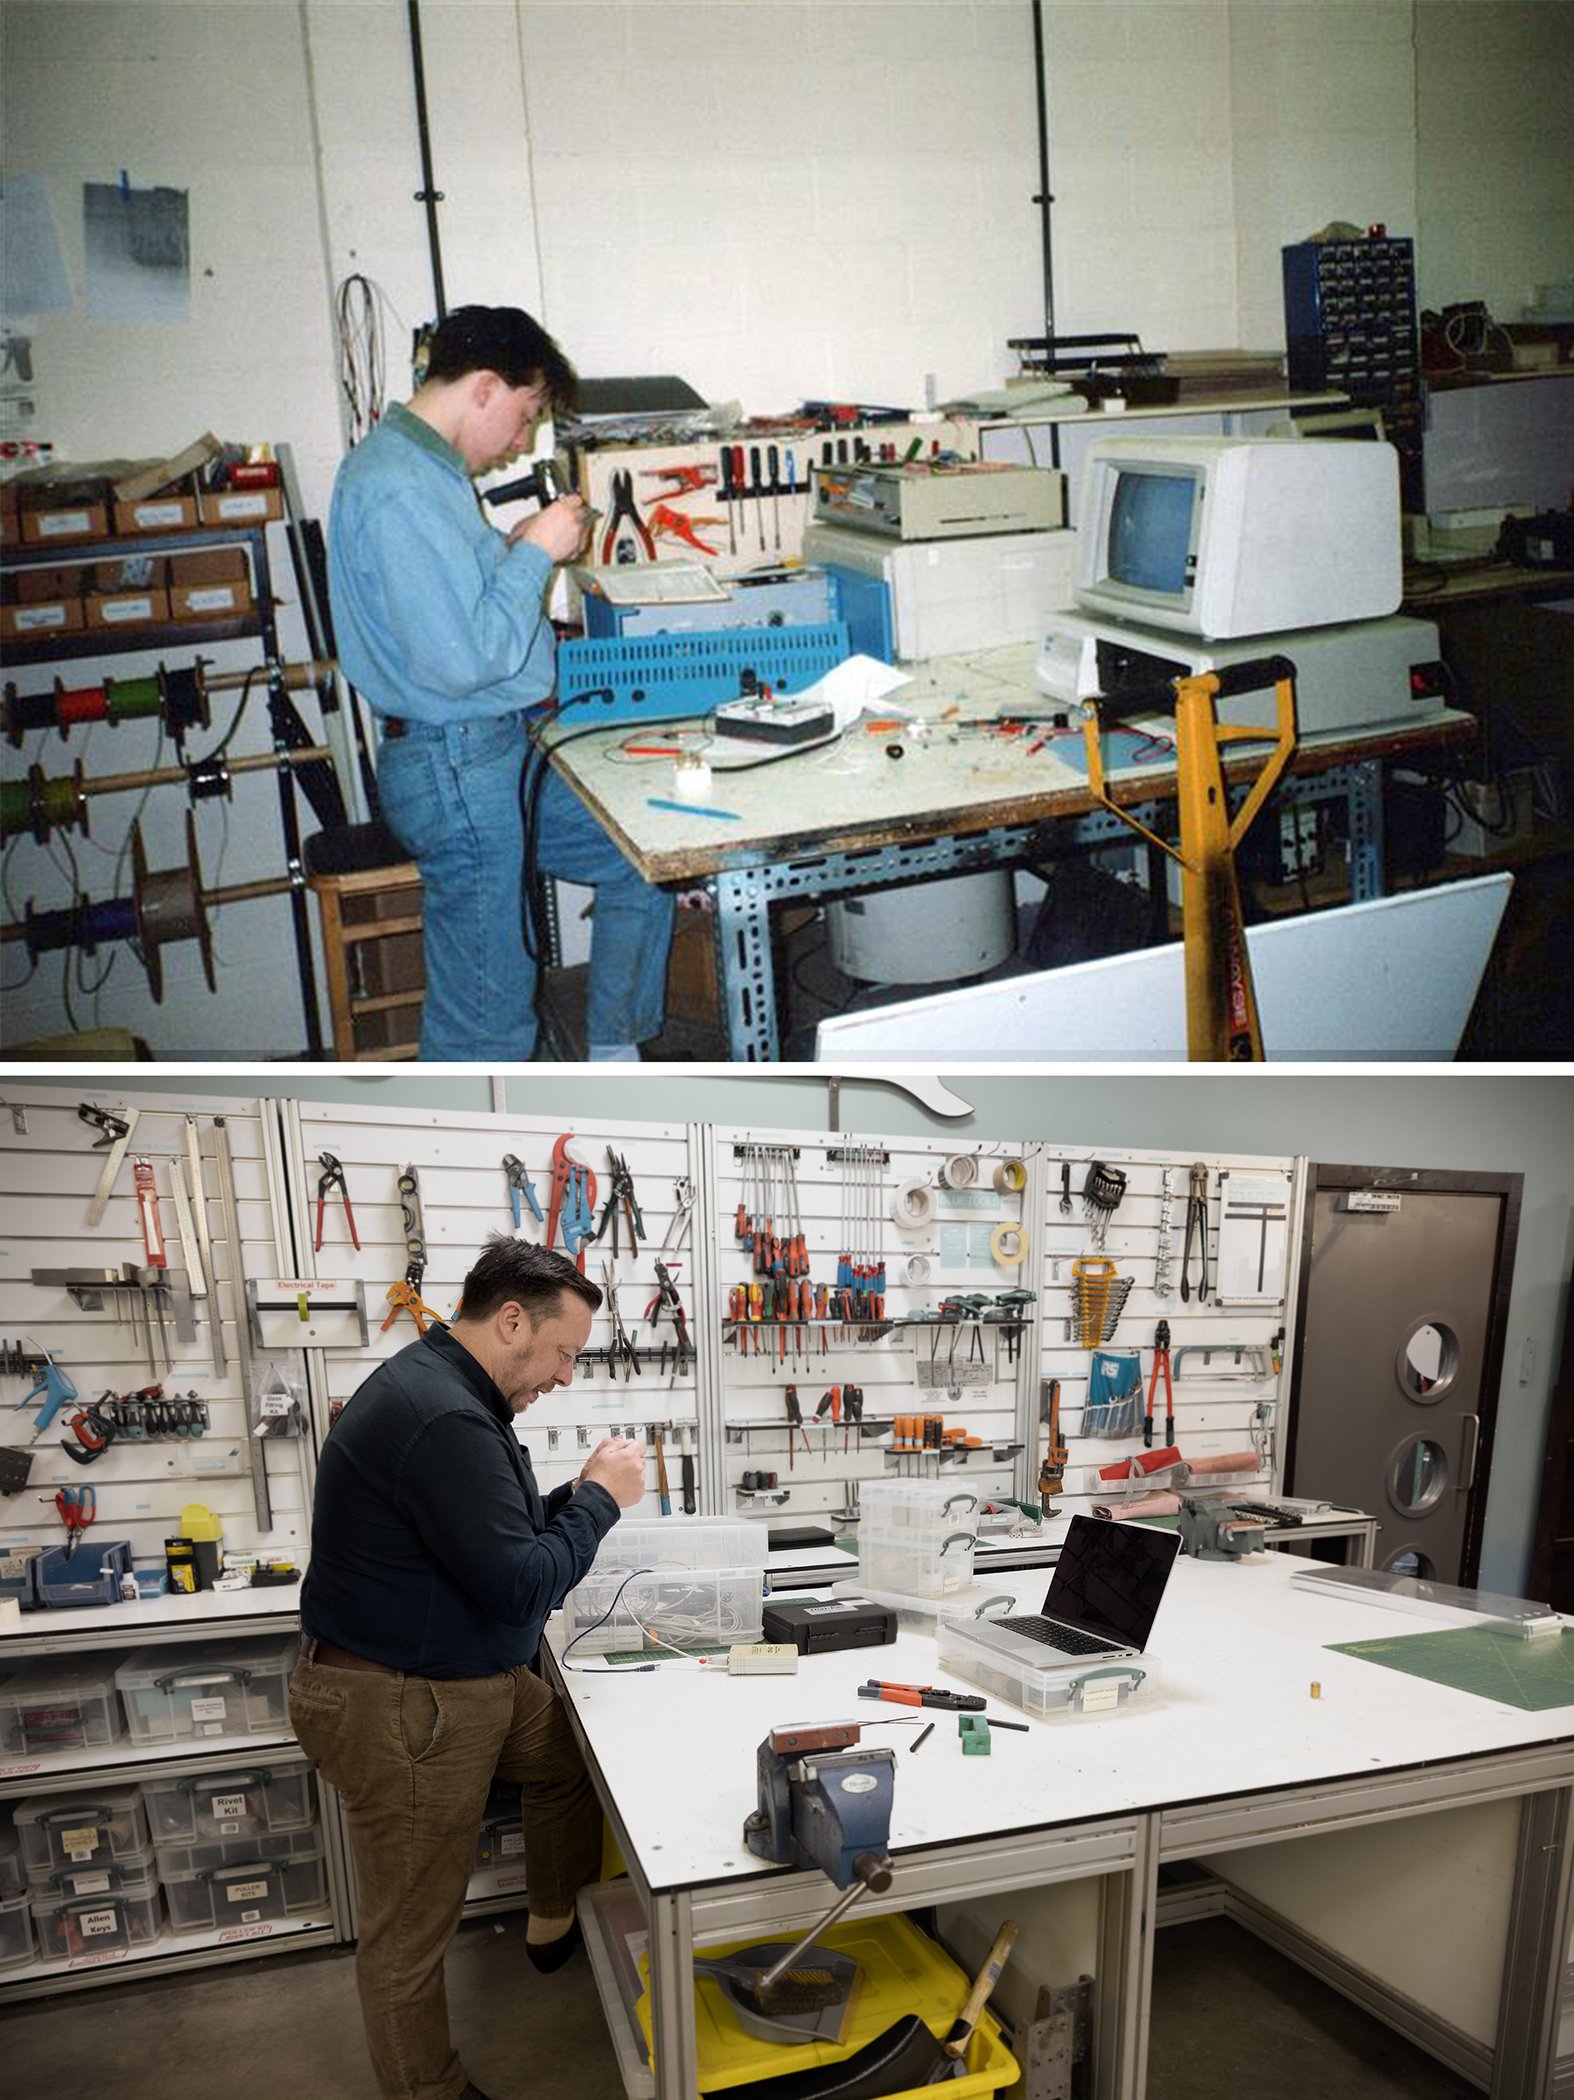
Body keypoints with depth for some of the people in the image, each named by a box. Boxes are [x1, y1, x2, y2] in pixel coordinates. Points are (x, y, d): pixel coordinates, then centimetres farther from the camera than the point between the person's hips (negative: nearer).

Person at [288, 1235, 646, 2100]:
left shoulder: (441, 1389, 5)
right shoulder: (442, 1419, -29)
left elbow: (495, 1533, 14)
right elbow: (520, 1586, -27)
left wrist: (576, 1496, 0)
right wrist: (601, 1498, -14)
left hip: (462, 1679, 10)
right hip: (399, 1710, -10)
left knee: (573, 1748, 22)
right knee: (411, 1932, 7)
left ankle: (555, 1925, 40)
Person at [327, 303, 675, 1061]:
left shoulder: (416, 465, 12)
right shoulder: (398, 490, -21)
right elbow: (464, 659, -26)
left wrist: (512, 552, 10)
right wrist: (534, 555, -15)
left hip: (495, 751, 11)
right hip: (456, 770, -11)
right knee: (485, 1022, -2)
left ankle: (615, 1060, 28)